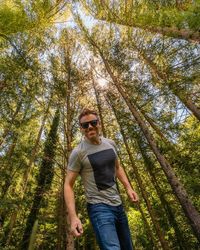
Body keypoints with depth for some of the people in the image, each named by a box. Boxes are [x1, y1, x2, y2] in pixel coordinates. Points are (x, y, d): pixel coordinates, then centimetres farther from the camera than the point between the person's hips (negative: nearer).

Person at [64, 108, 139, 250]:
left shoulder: (110, 144, 2)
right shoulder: (78, 152, -15)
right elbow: (68, 185, -11)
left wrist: (128, 187, 4)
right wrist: (73, 216, -21)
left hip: (118, 204, 6)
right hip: (99, 207, -6)